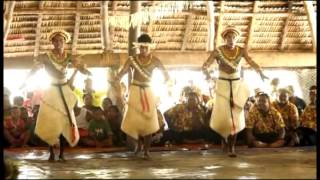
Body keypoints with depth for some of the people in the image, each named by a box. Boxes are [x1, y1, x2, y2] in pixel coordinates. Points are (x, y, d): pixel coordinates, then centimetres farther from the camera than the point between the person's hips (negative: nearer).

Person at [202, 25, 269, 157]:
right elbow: (205, 65, -18)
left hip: (237, 85, 1)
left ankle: (231, 148, 4)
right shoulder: (218, 51, -8)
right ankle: (224, 136, 24)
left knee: (235, 117, -4)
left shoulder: (241, 51, -2)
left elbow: (252, 63, -17)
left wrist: (261, 73, -37)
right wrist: (207, 74, -42)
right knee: (222, 117, -10)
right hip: (222, 85, -1)